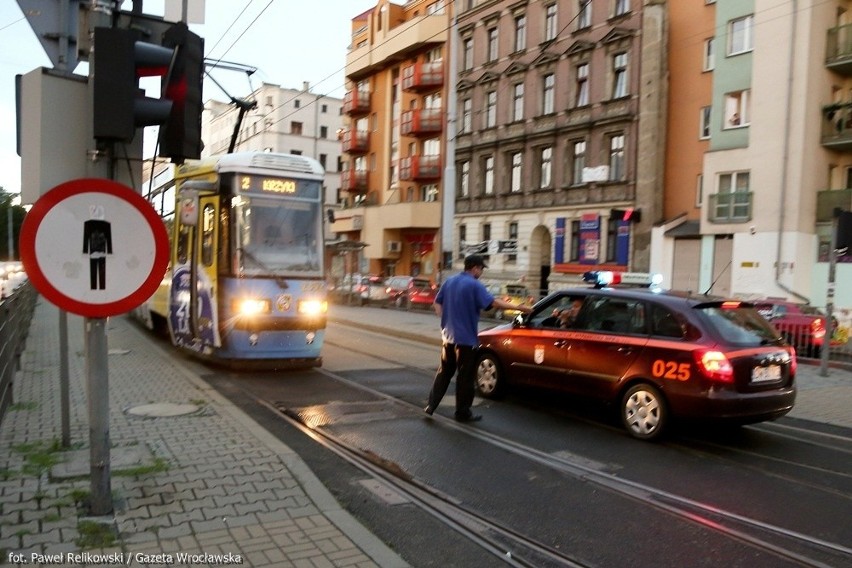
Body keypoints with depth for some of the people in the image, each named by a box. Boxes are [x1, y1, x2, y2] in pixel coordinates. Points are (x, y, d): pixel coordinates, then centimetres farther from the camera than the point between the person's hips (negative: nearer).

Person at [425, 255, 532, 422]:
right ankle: (462, 413, 10)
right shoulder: (475, 285, -13)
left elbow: (437, 303, 13)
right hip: (466, 338, -7)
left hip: (448, 336, 7)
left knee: (444, 372, 16)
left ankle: (431, 405, 15)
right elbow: (493, 302, -22)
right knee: (465, 377, 3)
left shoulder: (449, 281, 9)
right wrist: (518, 307, -19)